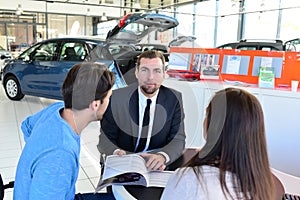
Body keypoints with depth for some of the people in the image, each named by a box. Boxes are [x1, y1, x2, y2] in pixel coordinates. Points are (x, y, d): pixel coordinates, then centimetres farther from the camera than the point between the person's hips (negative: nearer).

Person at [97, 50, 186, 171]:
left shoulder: (174, 99, -3)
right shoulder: (116, 98, -8)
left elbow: (178, 139, -6)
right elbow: (105, 139, -5)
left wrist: (162, 156, -28)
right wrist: (115, 152, -29)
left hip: (155, 165, 2)